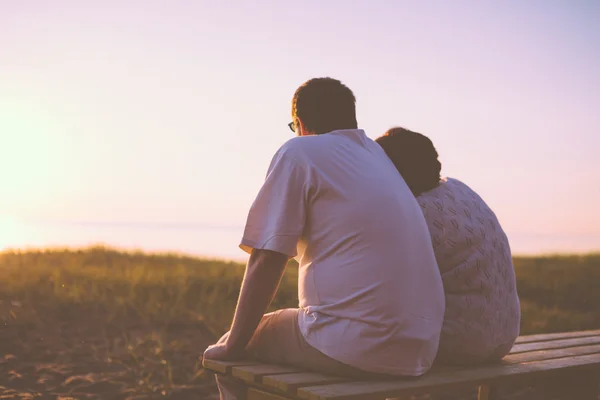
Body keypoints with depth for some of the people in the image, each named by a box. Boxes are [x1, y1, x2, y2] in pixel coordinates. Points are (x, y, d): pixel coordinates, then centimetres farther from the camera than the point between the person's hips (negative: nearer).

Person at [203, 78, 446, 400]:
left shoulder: (298, 152, -3)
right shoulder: (379, 155, 19)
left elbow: (266, 261, -8)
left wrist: (233, 346, 2)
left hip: (356, 346, -8)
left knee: (228, 356, 15)